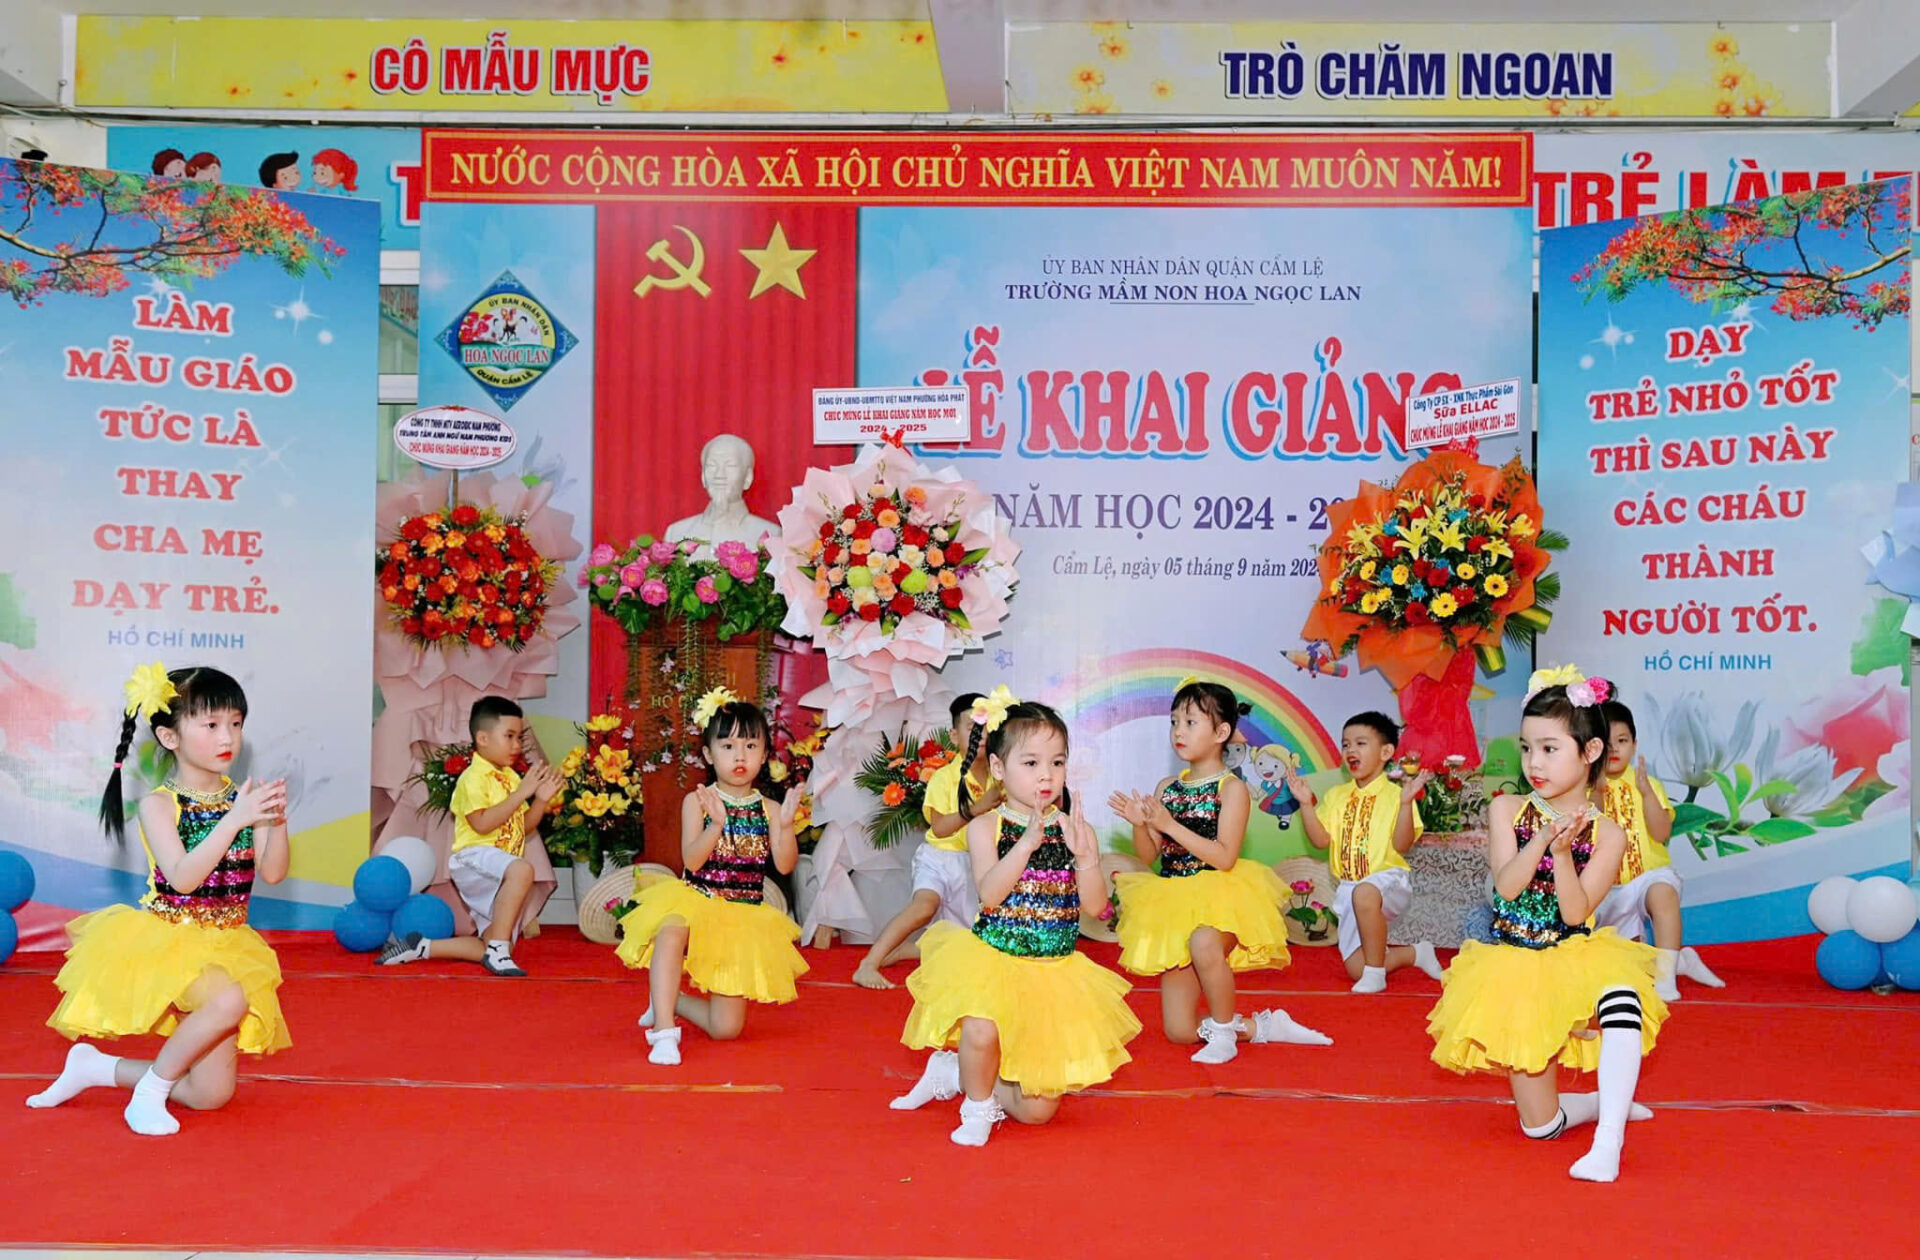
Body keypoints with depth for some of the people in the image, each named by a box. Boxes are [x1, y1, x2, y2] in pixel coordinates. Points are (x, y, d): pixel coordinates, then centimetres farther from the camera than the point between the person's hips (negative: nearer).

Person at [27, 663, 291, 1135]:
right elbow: (182, 876, -23)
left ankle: (98, 1067, 24)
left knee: (212, 1095, 3)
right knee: (228, 1000, -36)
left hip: (223, 946, 5)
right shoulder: (159, 804, -10)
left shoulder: (242, 798, 0)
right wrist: (235, 820, -30)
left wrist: (276, 821, -23)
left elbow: (272, 873, -7)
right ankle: (152, 1087, -10)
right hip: (165, 938, -5)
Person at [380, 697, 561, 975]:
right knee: (522, 869, -41)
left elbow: (524, 827, 17)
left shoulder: (511, 778, 16)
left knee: (494, 949, 4)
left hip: (497, 878, 9)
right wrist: (520, 794, -21)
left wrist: (542, 799, 1)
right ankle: (497, 950, -36)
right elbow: (482, 823, -21)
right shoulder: (474, 777, -8)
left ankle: (421, 947, 13)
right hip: (474, 859, -8)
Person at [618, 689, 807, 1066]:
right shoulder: (698, 801, -3)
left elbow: (785, 865, -8)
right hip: (696, 901, -2)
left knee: (726, 1028, -3)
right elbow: (692, 861, -14)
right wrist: (717, 825, -30)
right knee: (672, 930, -41)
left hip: (744, 919, 2)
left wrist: (785, 825, -24)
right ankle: (665, 1029, -33)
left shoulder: (767, 809, 2)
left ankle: (669, 1002, 26)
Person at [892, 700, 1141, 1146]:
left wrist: (1084, 854, -24)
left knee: (1037, 1109, 1)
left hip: (1055, 971, 3)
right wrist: (1026, 844, -31)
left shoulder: (1074, 829, -1)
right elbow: (989, 895, -20)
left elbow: (1096, 905, -8)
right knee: (981, 1032, -34)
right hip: (993, 959, -2)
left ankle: (956, 1073, 26)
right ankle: (978, 1107, 0)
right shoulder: (986, 827, -6)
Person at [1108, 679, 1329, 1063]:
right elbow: (1148, 855, 9)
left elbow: (1225, 857, -18)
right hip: (1175, 905, 5)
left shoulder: (1232, 789, -7)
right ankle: (1263, 1026, 22)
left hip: (1219, 901, -5)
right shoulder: (1166, 788, 9)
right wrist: (1139, 824, -11)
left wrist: (1169, 824, -22)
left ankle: (1223, 1030, -15)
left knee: (1203, 942, -42)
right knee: (1179, 1031, -2)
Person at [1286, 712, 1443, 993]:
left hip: (1388, 878, -6)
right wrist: (1306, 803, -7)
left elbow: (1402, 845, -14)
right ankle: (1415, 953, 25)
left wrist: (1405, 803, -25)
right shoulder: (1336, 796, 12)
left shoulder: (1394, 794, -3)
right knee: (1355, 968, -2)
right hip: (1349, 889, 6)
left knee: (1365, 893, -44)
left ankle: (1376, 972, -26)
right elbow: (1321, 840, 3)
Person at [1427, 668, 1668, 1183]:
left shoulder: (1606, 834, -6)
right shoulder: (1507, 810, -2)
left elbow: (1575, 913, -15)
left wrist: (1562, 851, -27)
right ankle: (1610, 1102, 33)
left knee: (1622, 995, -40)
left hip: (1577, 959, -1)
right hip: (1516, 965, 1)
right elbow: (1506, 886, -15)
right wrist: (1543, 839, -28)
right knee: (1540, 1126, 1)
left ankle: (1608, 1141, -33)